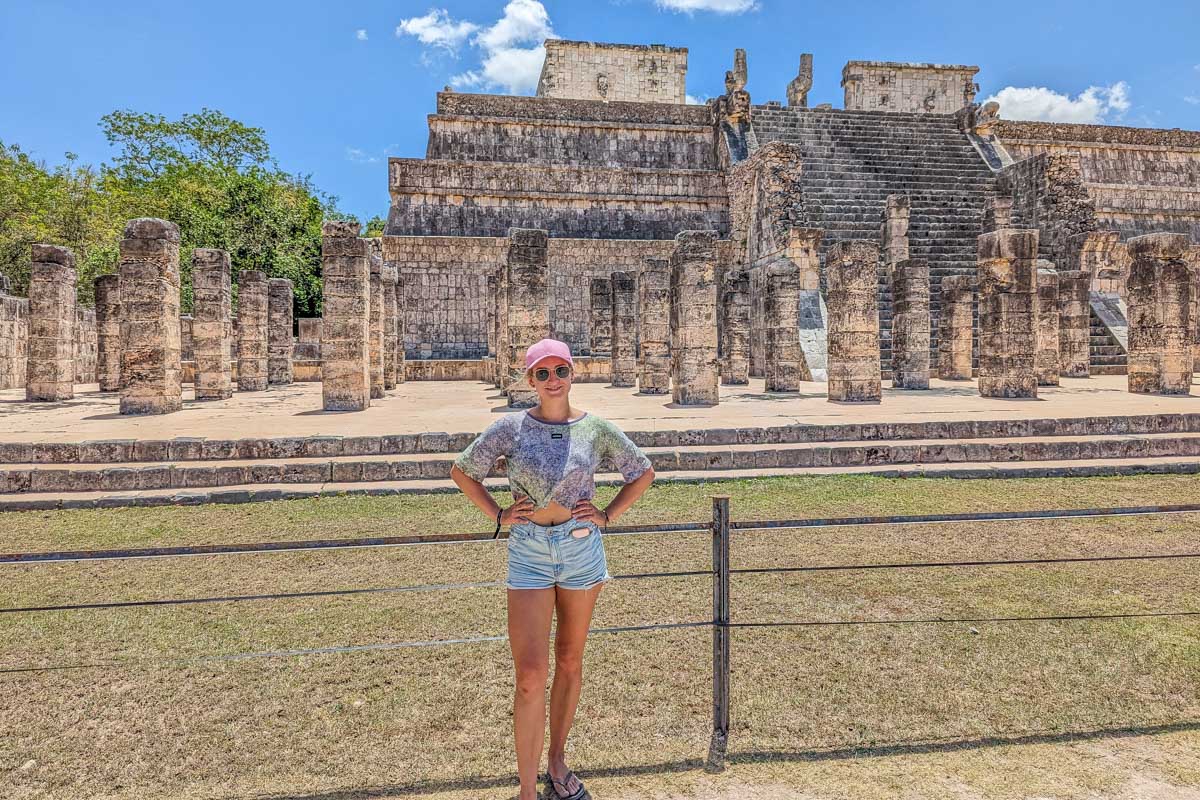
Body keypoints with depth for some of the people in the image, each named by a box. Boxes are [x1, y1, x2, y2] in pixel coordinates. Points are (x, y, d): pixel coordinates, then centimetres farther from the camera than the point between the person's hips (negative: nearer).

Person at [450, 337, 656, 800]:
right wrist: (498, 515, -2)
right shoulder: (511, 427, -4)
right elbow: (462, 471, 7)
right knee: (530, 676, -4)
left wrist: (607, 516, 1)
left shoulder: (596, 429, -1)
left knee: (569, 662, 15)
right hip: (528, 553, -1)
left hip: (582, 550, 2)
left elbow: (643, 472, 10)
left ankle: (557, 763, 35)